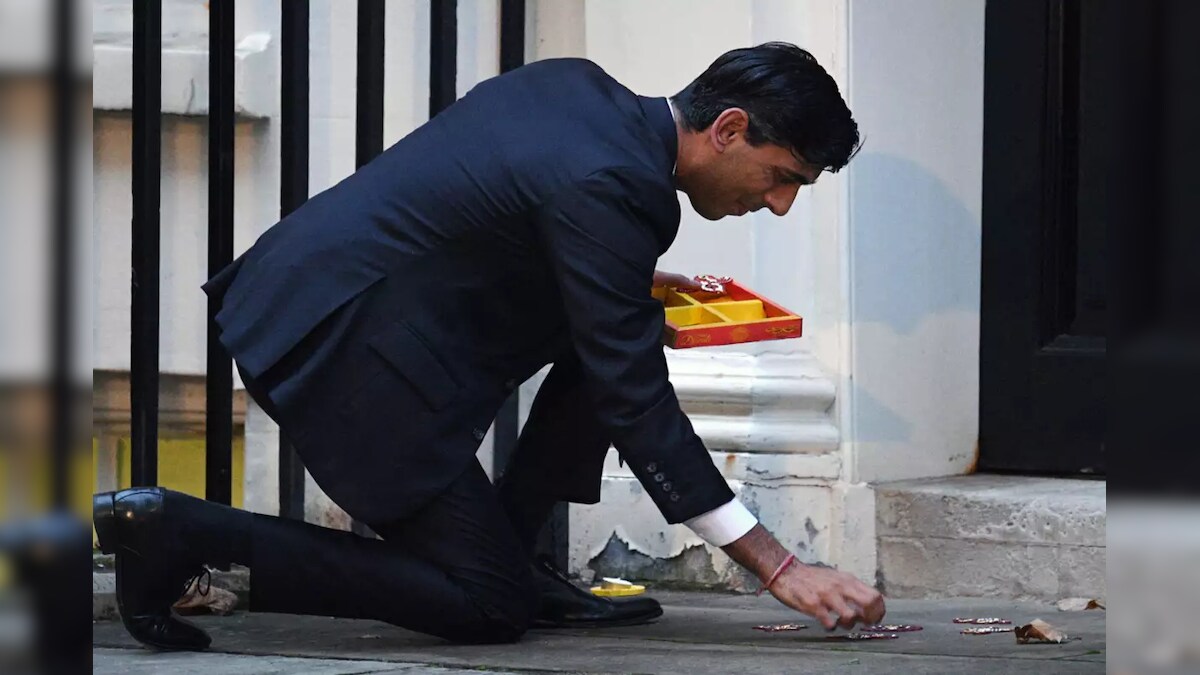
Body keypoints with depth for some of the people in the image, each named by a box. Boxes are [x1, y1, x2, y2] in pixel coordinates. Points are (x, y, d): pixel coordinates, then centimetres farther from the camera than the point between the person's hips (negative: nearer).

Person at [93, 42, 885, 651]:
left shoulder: (580, 87, 7)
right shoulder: (608, 186, -20)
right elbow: (635, 404, -19)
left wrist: (636, 284, 15)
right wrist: (781, 568, -17)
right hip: (337, 341, -10)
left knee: (620, 330, 11)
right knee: (486, 609, -6)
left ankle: (509, 552, 13)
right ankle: (184, 536, -8)